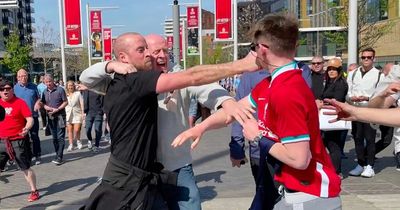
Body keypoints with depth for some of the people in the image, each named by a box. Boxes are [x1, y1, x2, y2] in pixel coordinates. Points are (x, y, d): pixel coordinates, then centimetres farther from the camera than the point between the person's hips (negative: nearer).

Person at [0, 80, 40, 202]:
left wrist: (26, 128, -30)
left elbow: (30, 119, -12)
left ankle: (34, 191, 17)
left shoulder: (19, 102, -8)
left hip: (18, 141, -5)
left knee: (26, 168, 3)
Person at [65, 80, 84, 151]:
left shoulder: (78, 93, 1)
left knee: (77, 130, -7)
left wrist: (82, 113, -5)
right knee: (69, 130, 2)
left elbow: (81, 104, 0)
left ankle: (78, 141, 21)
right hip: (68, 114, 2)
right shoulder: (65, 95, 5)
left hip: (77, 114, -2)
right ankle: (71, 145, 10)